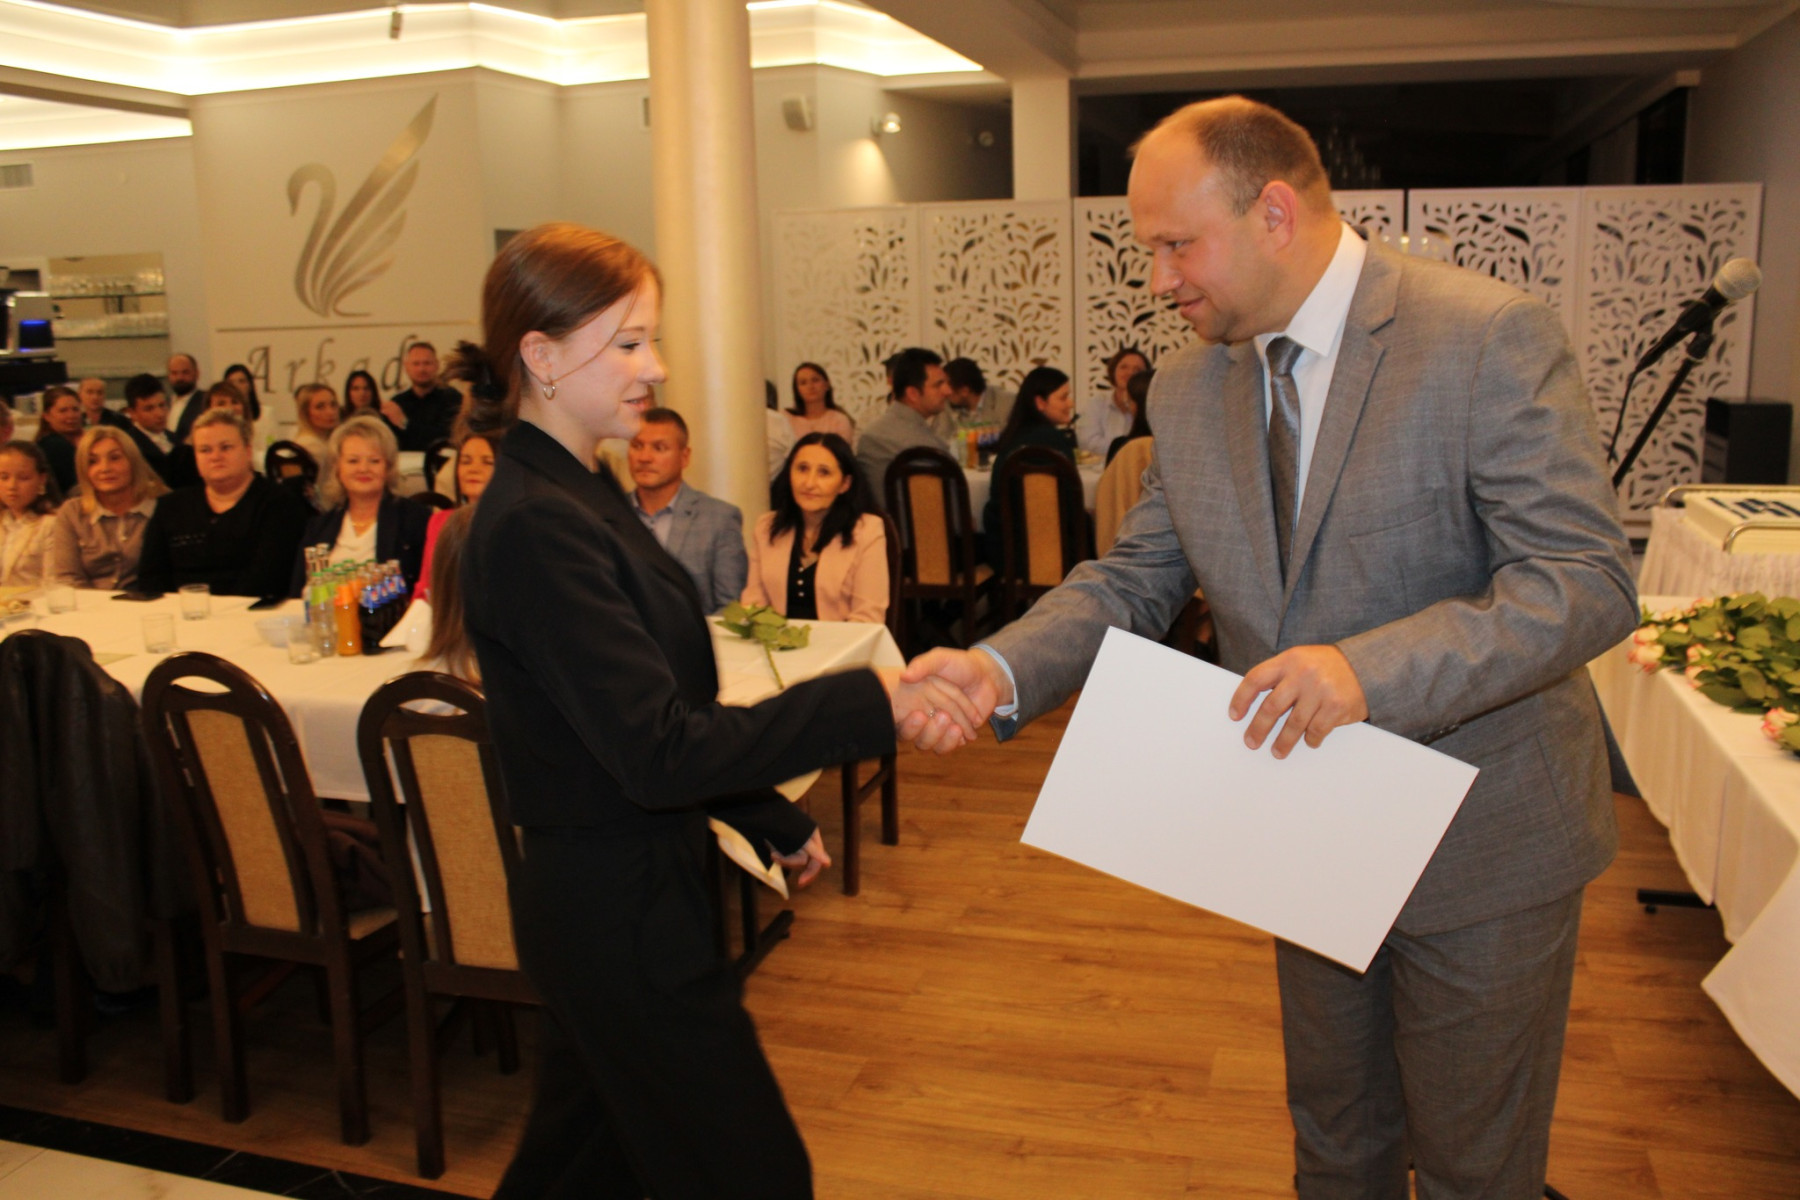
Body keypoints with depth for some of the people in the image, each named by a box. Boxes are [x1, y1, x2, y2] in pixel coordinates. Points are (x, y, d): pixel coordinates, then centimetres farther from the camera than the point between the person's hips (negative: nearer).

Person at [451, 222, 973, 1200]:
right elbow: (659, 749, -28)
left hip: (611, 897, 10)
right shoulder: (534, 526, -23)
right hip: (621, 911, -10)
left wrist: (773, 820, 16)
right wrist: (871, 706, -32)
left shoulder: (582, 494, 8)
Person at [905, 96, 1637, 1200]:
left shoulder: (1494, 339, -19)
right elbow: (1136, 578, 2)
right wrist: (1001, 670, -16)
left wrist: (1370, 669, -38)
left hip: (1481, 841, -5)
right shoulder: (1191, 387, 0)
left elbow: (1589, 580, -23)